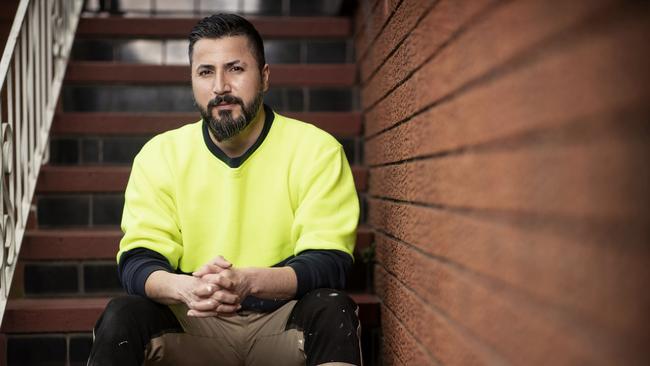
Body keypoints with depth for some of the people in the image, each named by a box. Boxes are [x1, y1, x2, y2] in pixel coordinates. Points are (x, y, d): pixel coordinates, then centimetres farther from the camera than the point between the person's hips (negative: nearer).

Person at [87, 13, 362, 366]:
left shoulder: (317, 150, -7)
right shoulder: (159, 154, 0)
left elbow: (328, 263, -13)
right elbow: (137, 262, -6)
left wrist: (249, 281, -34)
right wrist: (184, 287, -31)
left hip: (285, 323, -1)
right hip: (193, 323, 2)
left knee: (331, 309, -32)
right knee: (121, 316, -26)